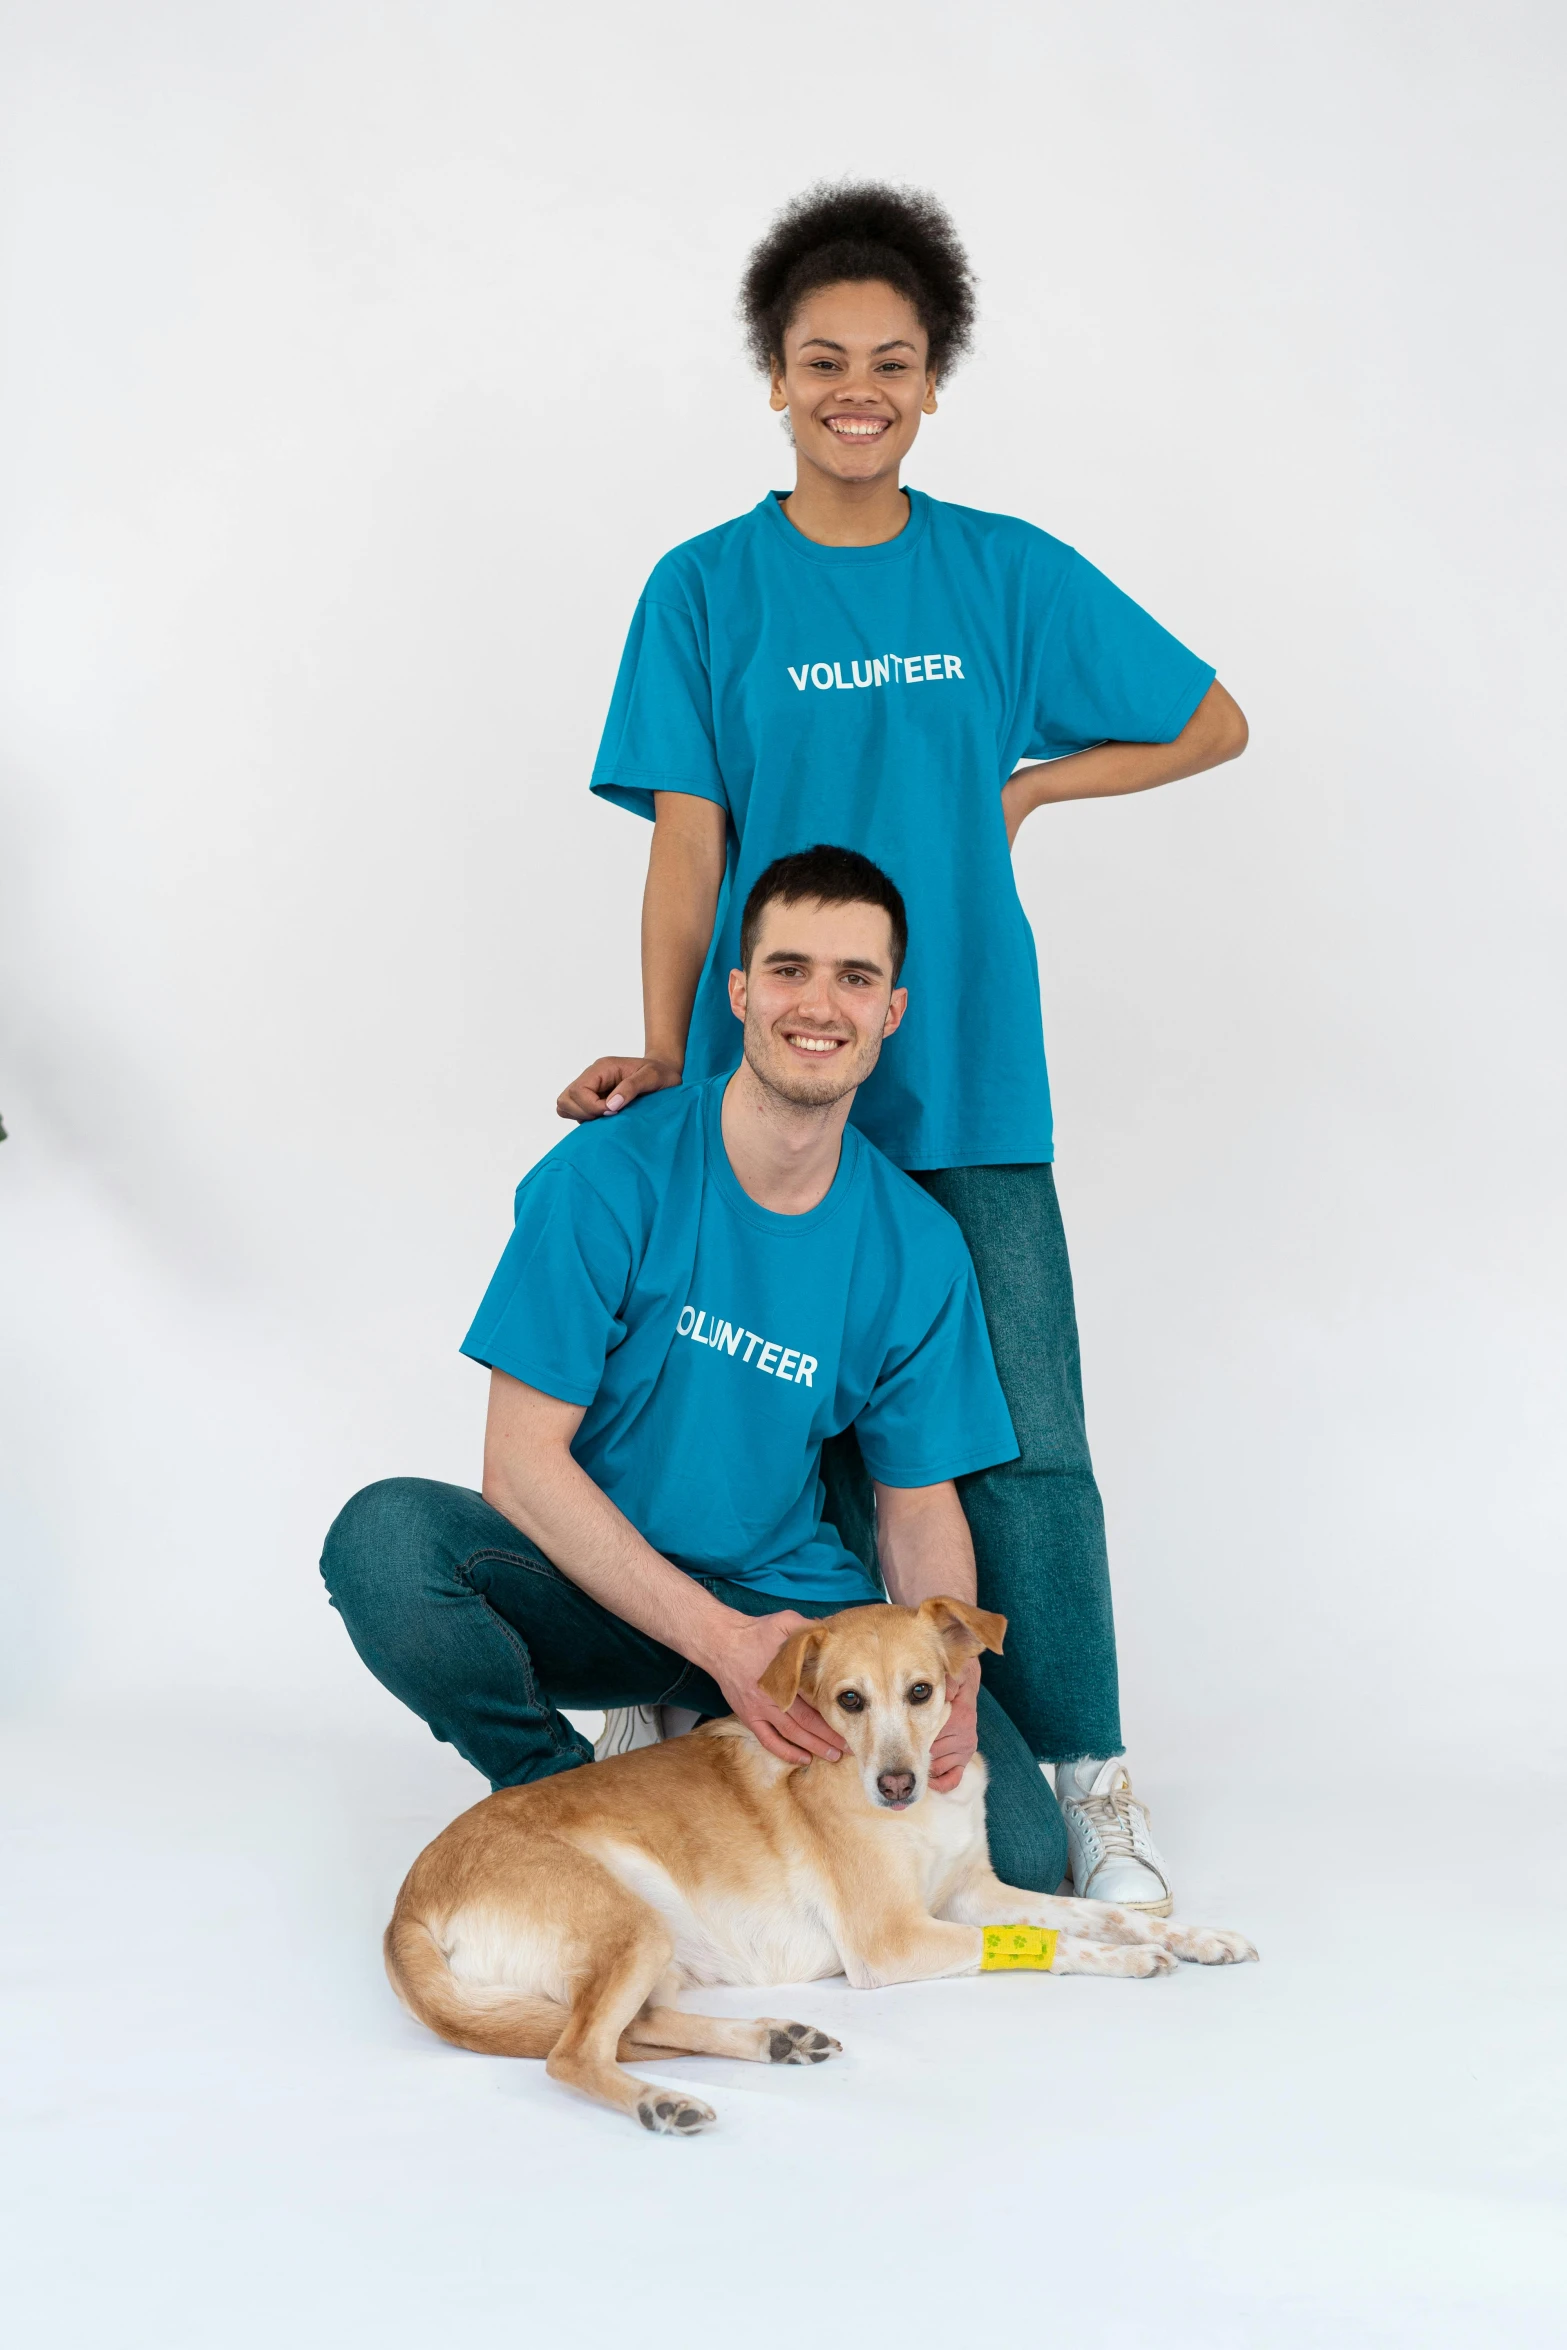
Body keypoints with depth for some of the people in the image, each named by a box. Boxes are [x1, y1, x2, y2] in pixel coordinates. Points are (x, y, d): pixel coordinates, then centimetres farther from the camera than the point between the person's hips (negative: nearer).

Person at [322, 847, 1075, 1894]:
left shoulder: (918, 1248, -3)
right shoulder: (610, 1178, -14)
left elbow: (920, 1501, 4)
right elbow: (522, 1461, -16)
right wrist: (721, 1640, -26)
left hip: (794, 1602, 2)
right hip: (594, 1591, -2)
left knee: (1022, 1851, -19)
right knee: (384, 1540, -34)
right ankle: (567, 1788, -6)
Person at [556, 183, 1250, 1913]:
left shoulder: (1010, 574, 5)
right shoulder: (705, 590, 3)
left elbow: (1214, 725, 13)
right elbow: (687, 846, -1)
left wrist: (1020, 788, 4)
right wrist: (664, 1054, -12)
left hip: (970, 1081, 1)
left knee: (1027, 1442, -2)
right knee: (824, 1442, 5)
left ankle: (1088, 1787, 7)